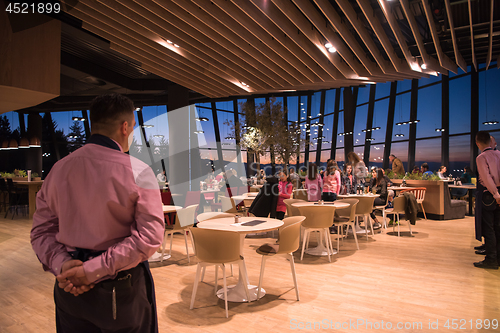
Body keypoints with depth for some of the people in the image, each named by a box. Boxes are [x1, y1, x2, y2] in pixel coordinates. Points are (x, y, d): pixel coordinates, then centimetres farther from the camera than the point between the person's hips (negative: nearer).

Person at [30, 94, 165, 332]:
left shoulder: (60, 169, -1)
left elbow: (41, 230, 1)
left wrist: (62, 264, -11)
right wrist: (93, 270, -19)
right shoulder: (138, 171, -16)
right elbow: (150, 236, -22)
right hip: (121, 288, -4)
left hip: (70, 287, 4)